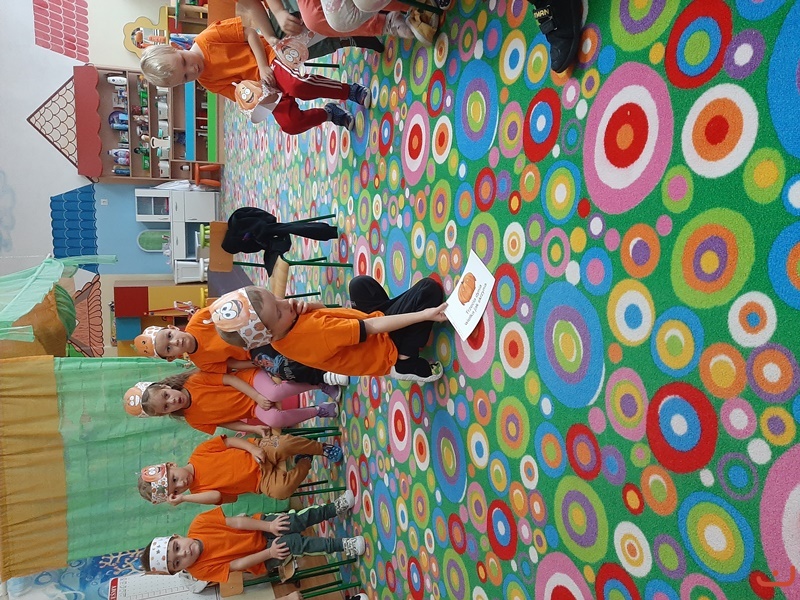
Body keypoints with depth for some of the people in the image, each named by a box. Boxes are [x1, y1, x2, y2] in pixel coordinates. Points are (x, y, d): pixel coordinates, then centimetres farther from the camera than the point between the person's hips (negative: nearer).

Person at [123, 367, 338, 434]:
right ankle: (319, 410, -13)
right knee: (273, 419, -31)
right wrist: (254, 429, -14)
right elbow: (227, 423, 2)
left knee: (273, 394, -37)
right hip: (252, 413, 3)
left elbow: (230, 379, -10)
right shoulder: (194, 420, -3)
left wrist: (258, 396, -21)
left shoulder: (194, 381, -12)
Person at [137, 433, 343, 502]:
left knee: (285, 443, -30)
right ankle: (304, 463, -2)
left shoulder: (199, 453, -4)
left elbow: (229, 441, -4)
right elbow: (217, 495, -19)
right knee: (281, 489, -32)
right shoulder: (198, 490, -2)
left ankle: (322, 448, -3)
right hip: (261, 480, 0)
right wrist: (183, 498, -26)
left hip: (258, 451, 0)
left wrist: (253, 448, -18)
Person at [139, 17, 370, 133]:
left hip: (270, 57, -5)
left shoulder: (207, 38, -12)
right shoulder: (206, 81, 3)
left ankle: (352, 91, -15)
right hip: (258, 85, 5)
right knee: (290, 124, -18)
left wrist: (263, 67, -18)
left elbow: (249, 32, -10)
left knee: (297, 85, -37)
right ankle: (330, 113, 8)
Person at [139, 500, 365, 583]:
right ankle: (341, 545, -13)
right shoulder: (202, 570, -16)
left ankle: (335, 508, 5)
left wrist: (269, 526, -21)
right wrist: (269, 553, -22)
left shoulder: (197, 525, -14)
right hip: (262, 558, -2)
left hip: (260, 528, 2)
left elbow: (236, 522, -15)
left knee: (297, 520, -16)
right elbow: (238, 564, -17)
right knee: (294, 543, -24)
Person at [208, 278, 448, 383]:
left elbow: (322, 308, 1)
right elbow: (374, 327, -35)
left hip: (371, 329, 8)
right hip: (386, 347, -8)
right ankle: (406, 364, -5)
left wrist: (304, 306, -22)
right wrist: (424, 315, -31)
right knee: (429, 288, -15)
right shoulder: (316, 333, -40)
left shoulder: (284, 332, -14)